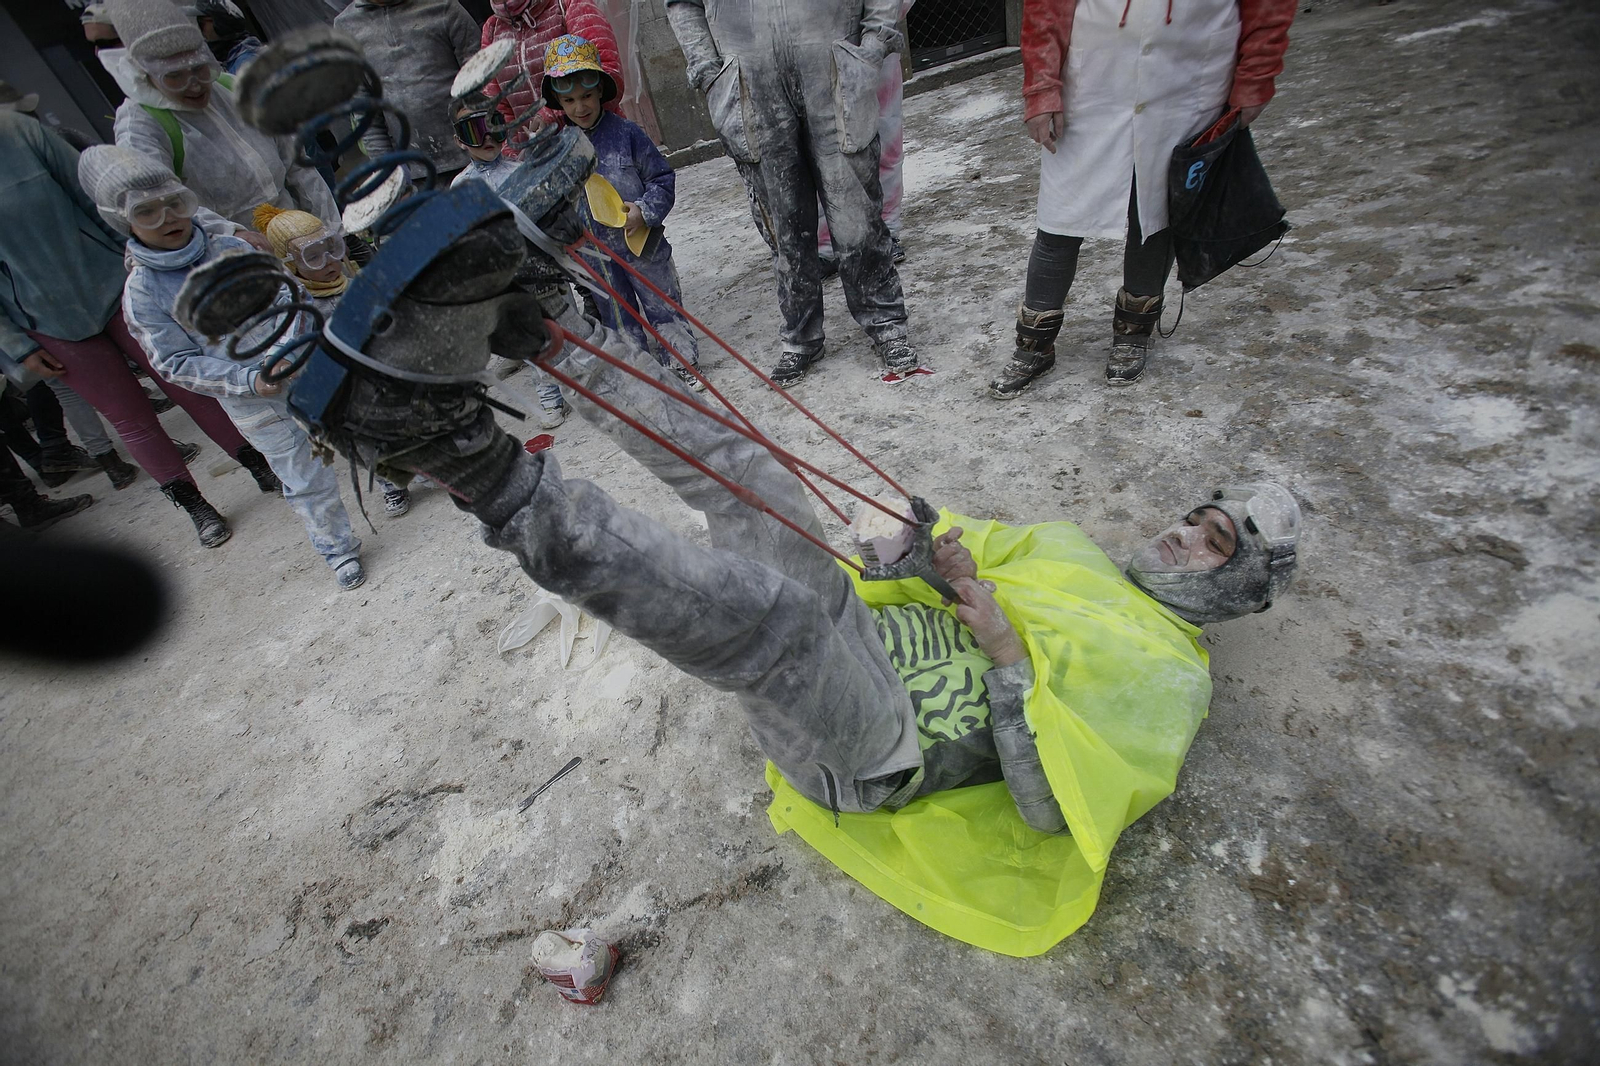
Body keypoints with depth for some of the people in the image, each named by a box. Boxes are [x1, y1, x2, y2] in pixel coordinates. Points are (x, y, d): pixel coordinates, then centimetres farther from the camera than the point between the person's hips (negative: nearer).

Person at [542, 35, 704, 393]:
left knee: (663, 305, 8)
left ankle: (683, 364, 23)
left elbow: (662, 178, -5)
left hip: (641, 240, -2)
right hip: (596, 252, 3)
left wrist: (646, 211, -18)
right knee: (621, 318, 12)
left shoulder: (625, 133, -6)